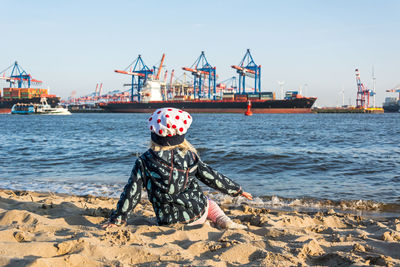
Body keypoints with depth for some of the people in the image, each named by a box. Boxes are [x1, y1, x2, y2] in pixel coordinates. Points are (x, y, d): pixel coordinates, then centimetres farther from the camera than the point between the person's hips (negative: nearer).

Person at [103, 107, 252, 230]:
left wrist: (117, 219, 5)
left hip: (168, 221, -1)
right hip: (196, 214, 1)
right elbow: (211, 177, 4)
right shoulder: (190, 156, -3)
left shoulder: (144, 162, -6)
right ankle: (224, 221, 5)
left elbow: (131, 193, -4)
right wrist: (237, 190, 17)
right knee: (209, 203, 34)